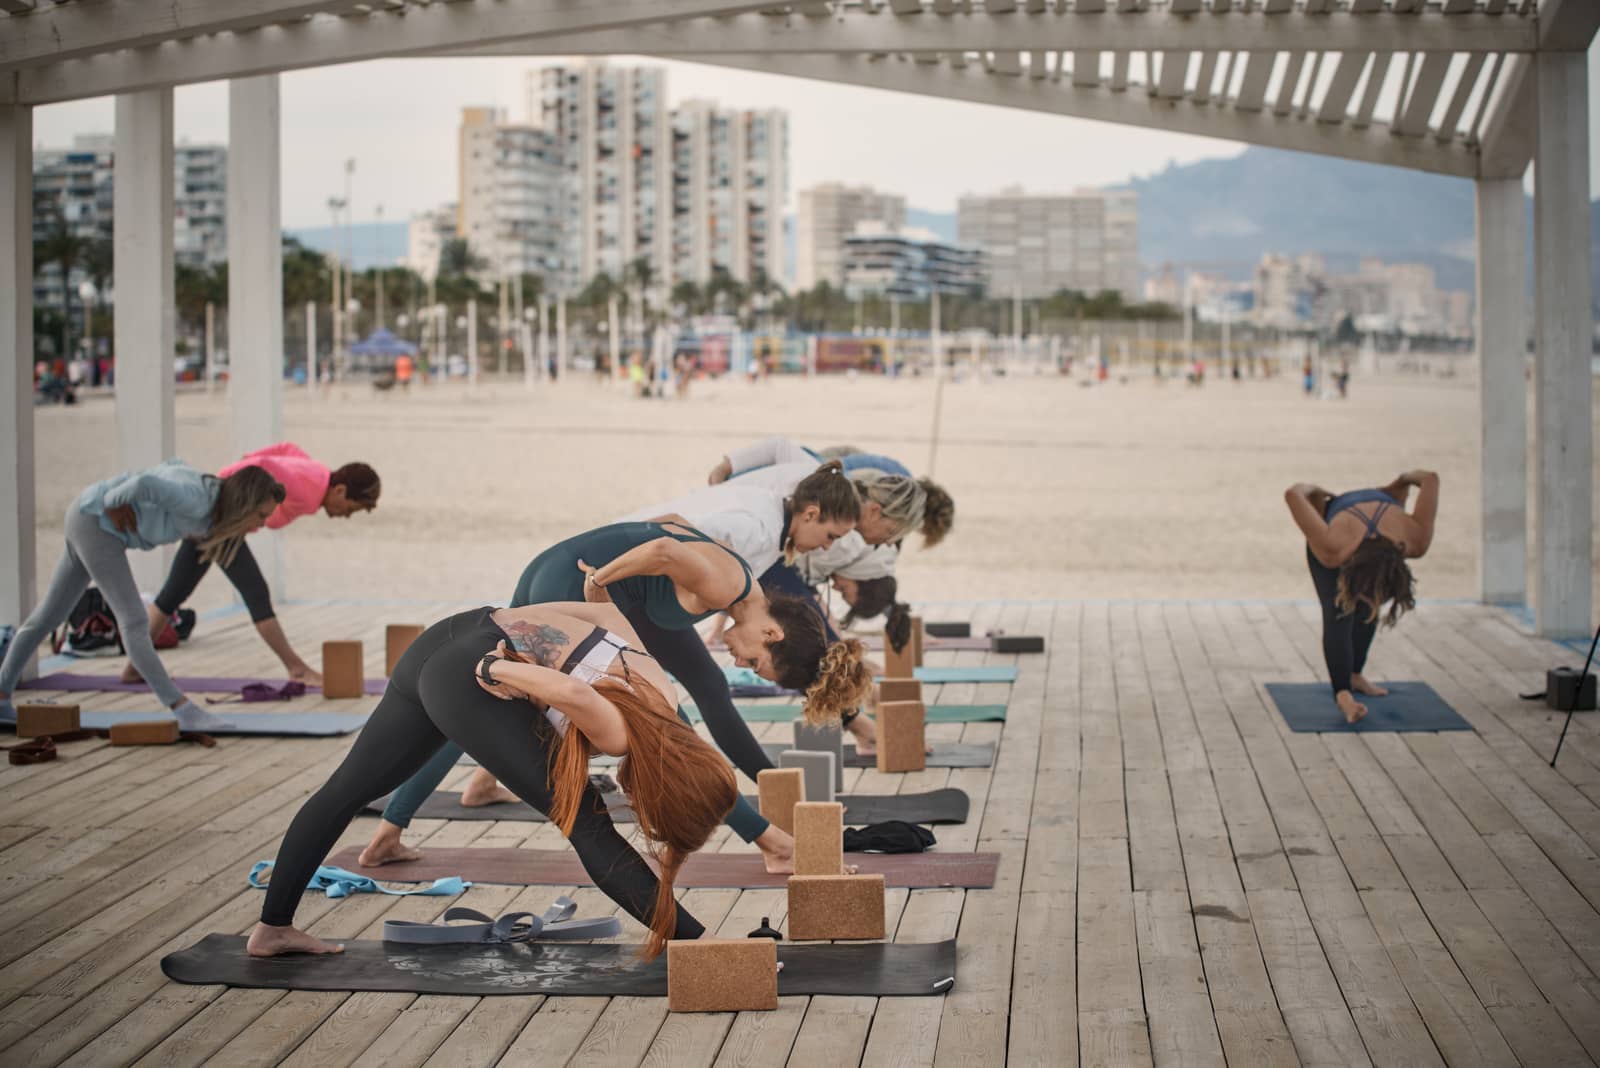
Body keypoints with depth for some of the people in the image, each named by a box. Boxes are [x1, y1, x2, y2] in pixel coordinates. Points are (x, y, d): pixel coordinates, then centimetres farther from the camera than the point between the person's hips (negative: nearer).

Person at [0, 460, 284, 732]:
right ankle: (184, 710, -16)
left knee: (49, 616, 17)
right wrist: (112, 504, -25)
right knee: (133, 621, -13)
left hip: (88, 522, 10)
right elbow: (145, 483, -44)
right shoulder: (196, 503, -30)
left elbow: (175, 466, 17)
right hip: (96, 522, -10)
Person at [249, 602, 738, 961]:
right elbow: (578, 695, -36)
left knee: (347, 788, 19)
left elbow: (609, 613, 16)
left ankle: (272, 928, 32)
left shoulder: (656, 682, 8)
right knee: (587, 828, -3)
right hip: (469, 680, -10)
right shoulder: (619, 738, -15)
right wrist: (495, 669, -22)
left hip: (441, 642, 10)